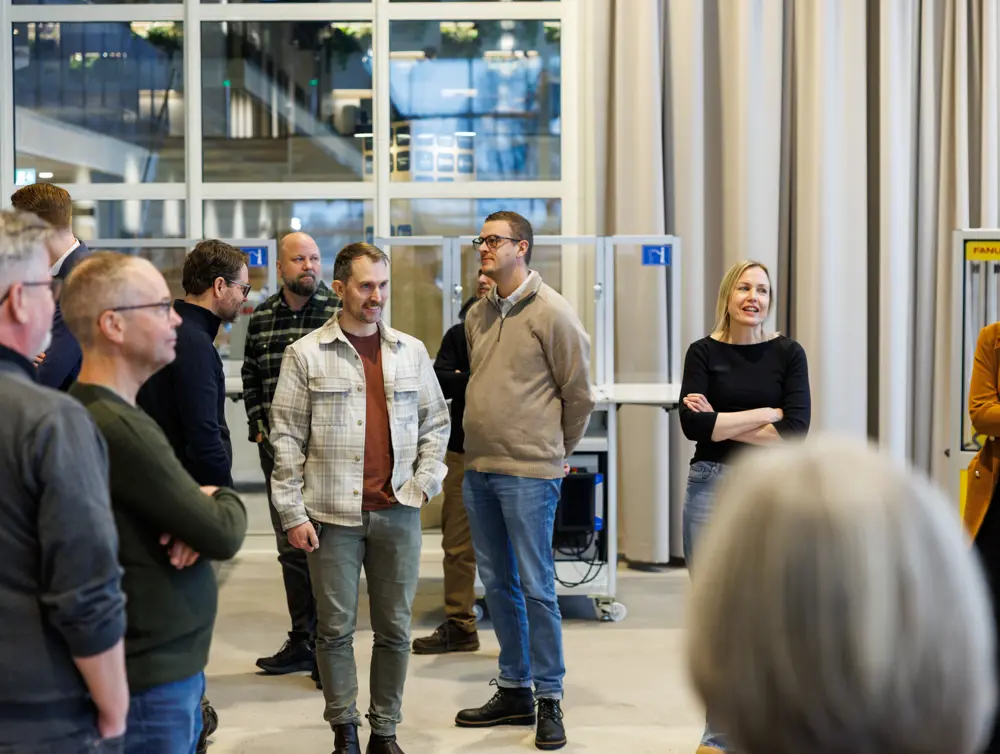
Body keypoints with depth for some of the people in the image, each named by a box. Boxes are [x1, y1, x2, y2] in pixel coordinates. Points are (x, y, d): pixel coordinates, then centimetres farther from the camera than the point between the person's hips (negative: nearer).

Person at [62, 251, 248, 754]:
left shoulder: (113, 413, 9)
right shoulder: (117, 428, -23)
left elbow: (177, 502, 11)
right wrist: (225, 503, 2)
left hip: (169, 665, 9)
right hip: (152, 679, -9)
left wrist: (204, 507, -11)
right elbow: (223, 535, -20)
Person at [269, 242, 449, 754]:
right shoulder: (306, 354, 0)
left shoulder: (410, 351, 9)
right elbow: (287, 436, -1)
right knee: (336, 628, 4)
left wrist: (425, 481, 2)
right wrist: (292, 513, -6)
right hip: (333, 514, -2)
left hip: (397, 513, 3)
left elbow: (435, 421, 15)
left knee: (394, 628, 7)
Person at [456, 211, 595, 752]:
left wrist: (555, 452, 5)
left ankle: (549, 701, 8)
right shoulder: (478, 315, 12)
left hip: (529, 473, -7)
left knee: (536, 587, -2)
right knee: (497, 585, 13)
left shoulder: (551, 312, -9)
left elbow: (578, 394, -4)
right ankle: (514, 691, 24)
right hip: (478, 469, 7)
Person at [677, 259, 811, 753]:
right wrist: (763, 415, -10)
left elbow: (796, 429, -8)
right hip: (712, 486, 0)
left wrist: (723, 424, -9)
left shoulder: (787, 354, 3)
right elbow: (692, 423, -11)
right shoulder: (704, 352, 3)